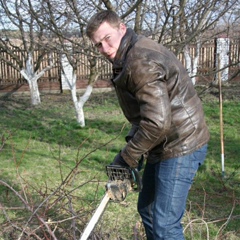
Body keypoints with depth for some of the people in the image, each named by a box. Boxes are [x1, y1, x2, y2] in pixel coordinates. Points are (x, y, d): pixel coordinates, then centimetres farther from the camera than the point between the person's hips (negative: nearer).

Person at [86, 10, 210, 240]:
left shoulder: (140, 61, -22)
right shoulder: (128, 59, 11)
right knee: (147, 208, 21)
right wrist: (131, 143, 8)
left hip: (181, 146, -11)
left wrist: (127, 157, -17)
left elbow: (157, 121, -29)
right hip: (163, 145, 11)